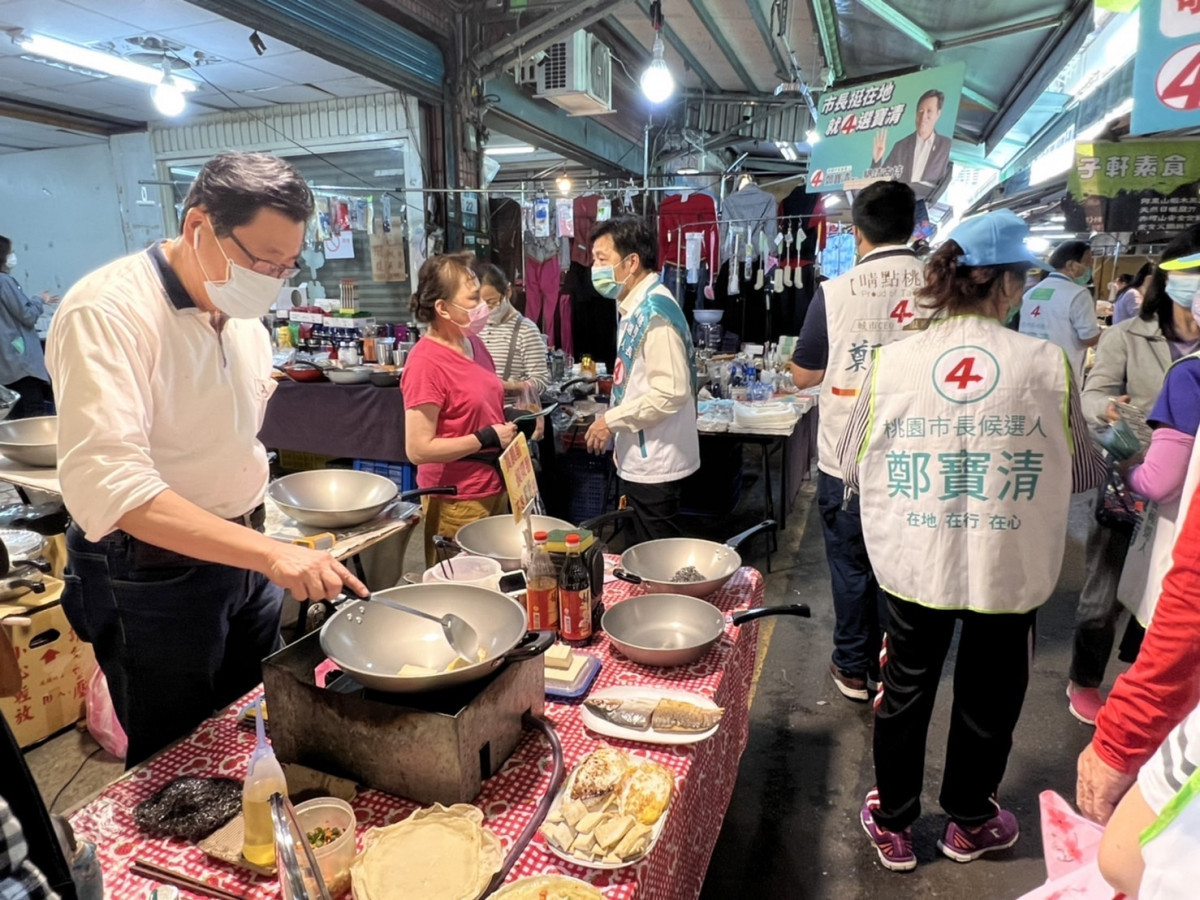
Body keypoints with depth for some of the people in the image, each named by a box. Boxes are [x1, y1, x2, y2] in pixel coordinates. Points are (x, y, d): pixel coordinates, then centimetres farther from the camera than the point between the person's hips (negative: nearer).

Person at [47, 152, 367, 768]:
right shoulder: (108, 311, -22)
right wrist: (269, 553, -40)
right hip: (152, 576, -7)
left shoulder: (242, 312, 3)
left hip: (244, 553, 7)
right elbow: (104, 480, -33)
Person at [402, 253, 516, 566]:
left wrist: (508, 426, 3)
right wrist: (487, 438, -19)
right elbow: (418, 449, -21)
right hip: (457, 504, -8)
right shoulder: (425, 362, -18)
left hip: (495, 490, 8)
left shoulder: (473, 342, 6)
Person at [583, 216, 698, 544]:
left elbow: (671, 391, -25)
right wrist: (616, 427, 15)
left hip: (655, 465, -9)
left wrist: (611, 421, -17)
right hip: (640, 461, 9)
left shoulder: (655, 310, -19)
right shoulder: (636, 307, 10)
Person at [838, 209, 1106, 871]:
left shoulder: (892, 361, -11)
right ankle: (969, 823, 44)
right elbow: (1081, 472, 0)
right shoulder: (1048, 365, -12)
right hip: (1010, 568, 0)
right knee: (988, 697, 21)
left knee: (906, 692, 19)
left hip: (913, 563, 1)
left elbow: (852, 466, -2)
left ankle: (893, 824, 37)